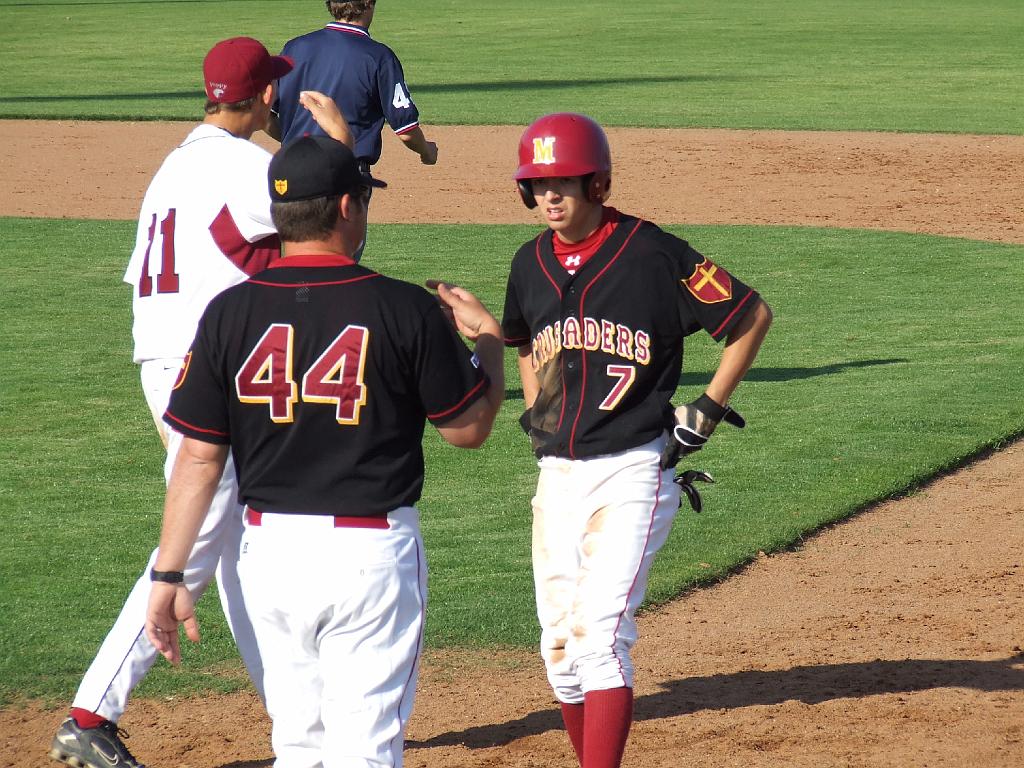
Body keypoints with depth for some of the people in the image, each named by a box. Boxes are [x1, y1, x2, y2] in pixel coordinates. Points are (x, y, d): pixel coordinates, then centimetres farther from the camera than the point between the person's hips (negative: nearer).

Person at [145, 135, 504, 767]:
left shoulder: (231, 313, -2)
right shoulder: (407, 310, -9)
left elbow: (199, 458, -2)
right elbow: (469, 427, 2)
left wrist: (169, 574, 3)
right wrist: (488, 336, 18)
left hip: (269, 549, 3)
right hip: (372, 550, -3)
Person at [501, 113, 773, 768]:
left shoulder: (653, 255, -10)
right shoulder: (531, 264, 8)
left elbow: (753, 315, -3)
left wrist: (707, 411, -4)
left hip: (631, 473, -6)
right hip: (556, 476, 6)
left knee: (601, 634, -17)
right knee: (561, 647, 6)